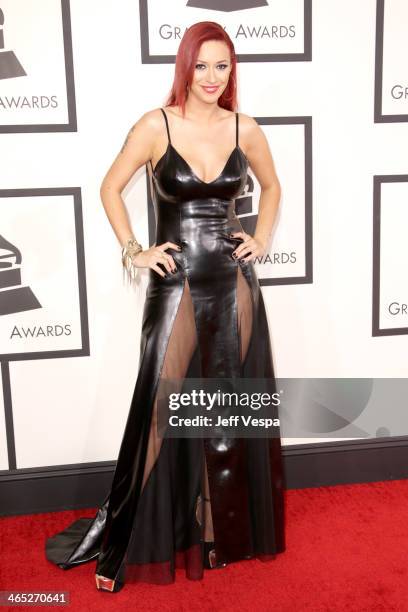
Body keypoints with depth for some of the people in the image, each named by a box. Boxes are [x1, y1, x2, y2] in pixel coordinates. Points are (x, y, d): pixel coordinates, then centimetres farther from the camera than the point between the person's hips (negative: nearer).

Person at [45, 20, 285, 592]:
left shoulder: (245, 128, 4)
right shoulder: (156, 126, -5)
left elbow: (271, 186, 20)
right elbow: (110, 188, 4)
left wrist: (261, 239, 8)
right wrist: (132, 251, -3)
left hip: (234, 282, 3)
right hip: (176, 283, -3)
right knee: (163, 408, -1)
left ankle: (230, 531, 30)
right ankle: (120, 535, 17)